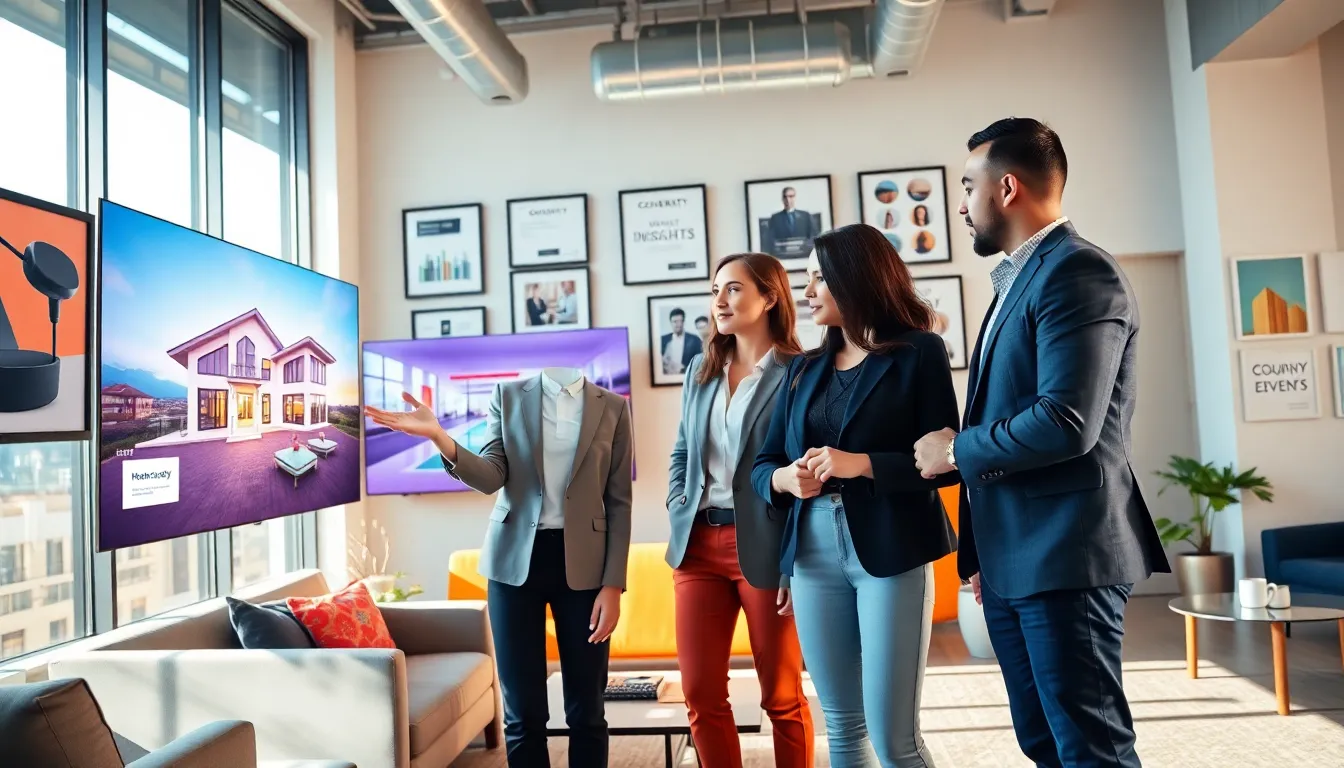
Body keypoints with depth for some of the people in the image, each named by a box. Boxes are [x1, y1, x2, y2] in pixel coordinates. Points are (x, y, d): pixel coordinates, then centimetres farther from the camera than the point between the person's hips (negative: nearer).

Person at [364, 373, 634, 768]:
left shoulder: (613, 407, 3)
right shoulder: (508, 395, 5)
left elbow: (619, 502, 1)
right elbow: (491, 477, -6)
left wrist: (613, 585, -5)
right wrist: (438, 437, -23)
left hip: (582, 563, 0)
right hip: (515, 559, 0)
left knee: (586, 709, 7)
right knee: (522, 712, 6)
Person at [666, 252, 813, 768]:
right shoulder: (700, 370, 12)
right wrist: (678, 510, 4)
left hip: (763, 548, -5)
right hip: (697, 545, 6)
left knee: (781, 696, 11)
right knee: (700, 695, 10)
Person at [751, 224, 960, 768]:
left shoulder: (919, 352, -1)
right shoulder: (805, 369, 14)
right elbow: (763, 464, 10)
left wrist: (862, 464, -20)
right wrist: (786, 479, -12)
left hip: (891, 552, -5)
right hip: (814, 554, 5)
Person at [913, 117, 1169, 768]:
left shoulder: (1078, 272, -13)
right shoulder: (1019, 278, 17)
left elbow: (1066, 422, -25)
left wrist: (956, 450, -9)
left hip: (1065, 558, -9)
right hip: (1012, 559, 10)